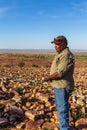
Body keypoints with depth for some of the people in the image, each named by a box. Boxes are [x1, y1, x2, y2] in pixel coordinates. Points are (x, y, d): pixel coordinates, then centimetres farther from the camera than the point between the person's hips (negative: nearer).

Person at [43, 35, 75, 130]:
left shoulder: (66, 55, -20)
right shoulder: (61, 54, 13)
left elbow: (60, 73, -26)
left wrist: (48, 77, -13)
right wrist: (50, 77, 6)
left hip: (62, 86, -11)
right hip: (58, 85, 11)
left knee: (62, 108, -1)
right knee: (60, 107, 22)